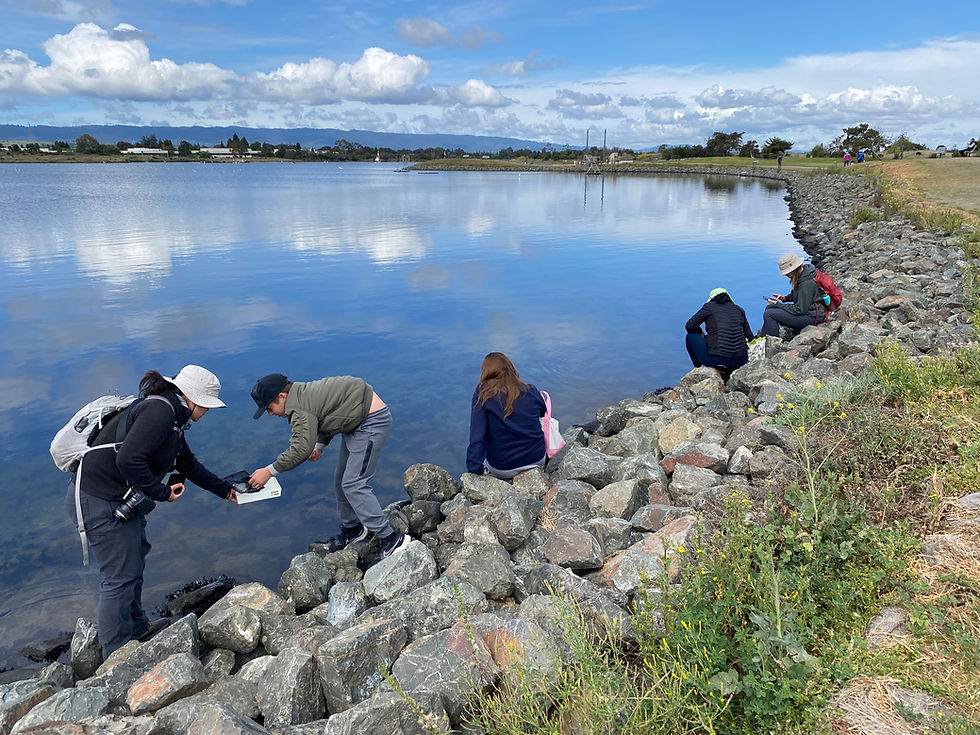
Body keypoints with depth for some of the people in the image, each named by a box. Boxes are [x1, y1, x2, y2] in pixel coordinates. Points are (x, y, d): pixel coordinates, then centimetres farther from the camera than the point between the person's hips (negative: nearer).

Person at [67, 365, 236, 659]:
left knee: (134, 560, 23)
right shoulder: (159, 410, -21)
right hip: (100, 502, -11)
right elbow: (128, 460, -33)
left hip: (122, 501, 11)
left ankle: (138, 628, 43)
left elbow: (189, 464, 23)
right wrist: (161, 492, -20)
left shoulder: (171, 416, 11)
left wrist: (225, 490, 29)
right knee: (120, 577, -1)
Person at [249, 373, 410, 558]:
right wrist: (319, 446, 7)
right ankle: (352, 528, 35)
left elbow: (301, 449, -27)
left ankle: (391, 538, -7)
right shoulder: (303, 395, 10)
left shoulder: (299, 409, -21)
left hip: (372, 420, -11)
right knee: (341, 481, 17)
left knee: (353, 484, -12)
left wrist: (269, 471, -19)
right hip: (357, 422, 11)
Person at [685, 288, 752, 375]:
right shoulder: (738, 309, 15)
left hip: (715, 360, -4)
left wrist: (701, 334, 23)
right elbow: (750, 337, 17)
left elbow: (689, 326, 5)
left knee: (691, 336, 18)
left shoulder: (709, 307, 5)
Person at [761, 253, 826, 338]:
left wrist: (778, 304, -15)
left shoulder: (807, 283, -27)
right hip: (805, 308, 10)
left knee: (769, 314, -16)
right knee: (769, 308, 12)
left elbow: (800, 310, -23)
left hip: (811, 316, -10)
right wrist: (785, 298, 3)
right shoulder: (804, 272, 2)